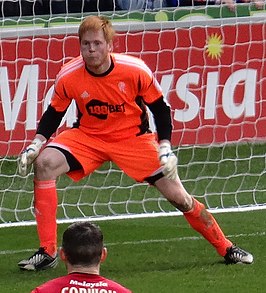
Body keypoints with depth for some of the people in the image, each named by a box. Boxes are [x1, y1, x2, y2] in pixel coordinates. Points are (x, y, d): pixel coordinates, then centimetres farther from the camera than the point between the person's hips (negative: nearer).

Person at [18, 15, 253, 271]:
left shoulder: (136, 70, -20)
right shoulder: (68, 76, -17)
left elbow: (160, 108, -7)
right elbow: (54, 113, -1)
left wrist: (165, 147, -15)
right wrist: (36, 144, -14)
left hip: (134, 137, -1)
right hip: (88, 137, 1)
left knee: (177, 195, -4)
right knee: (44, 163, -24)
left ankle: (225, 248, 17)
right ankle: (47, 252, -18)